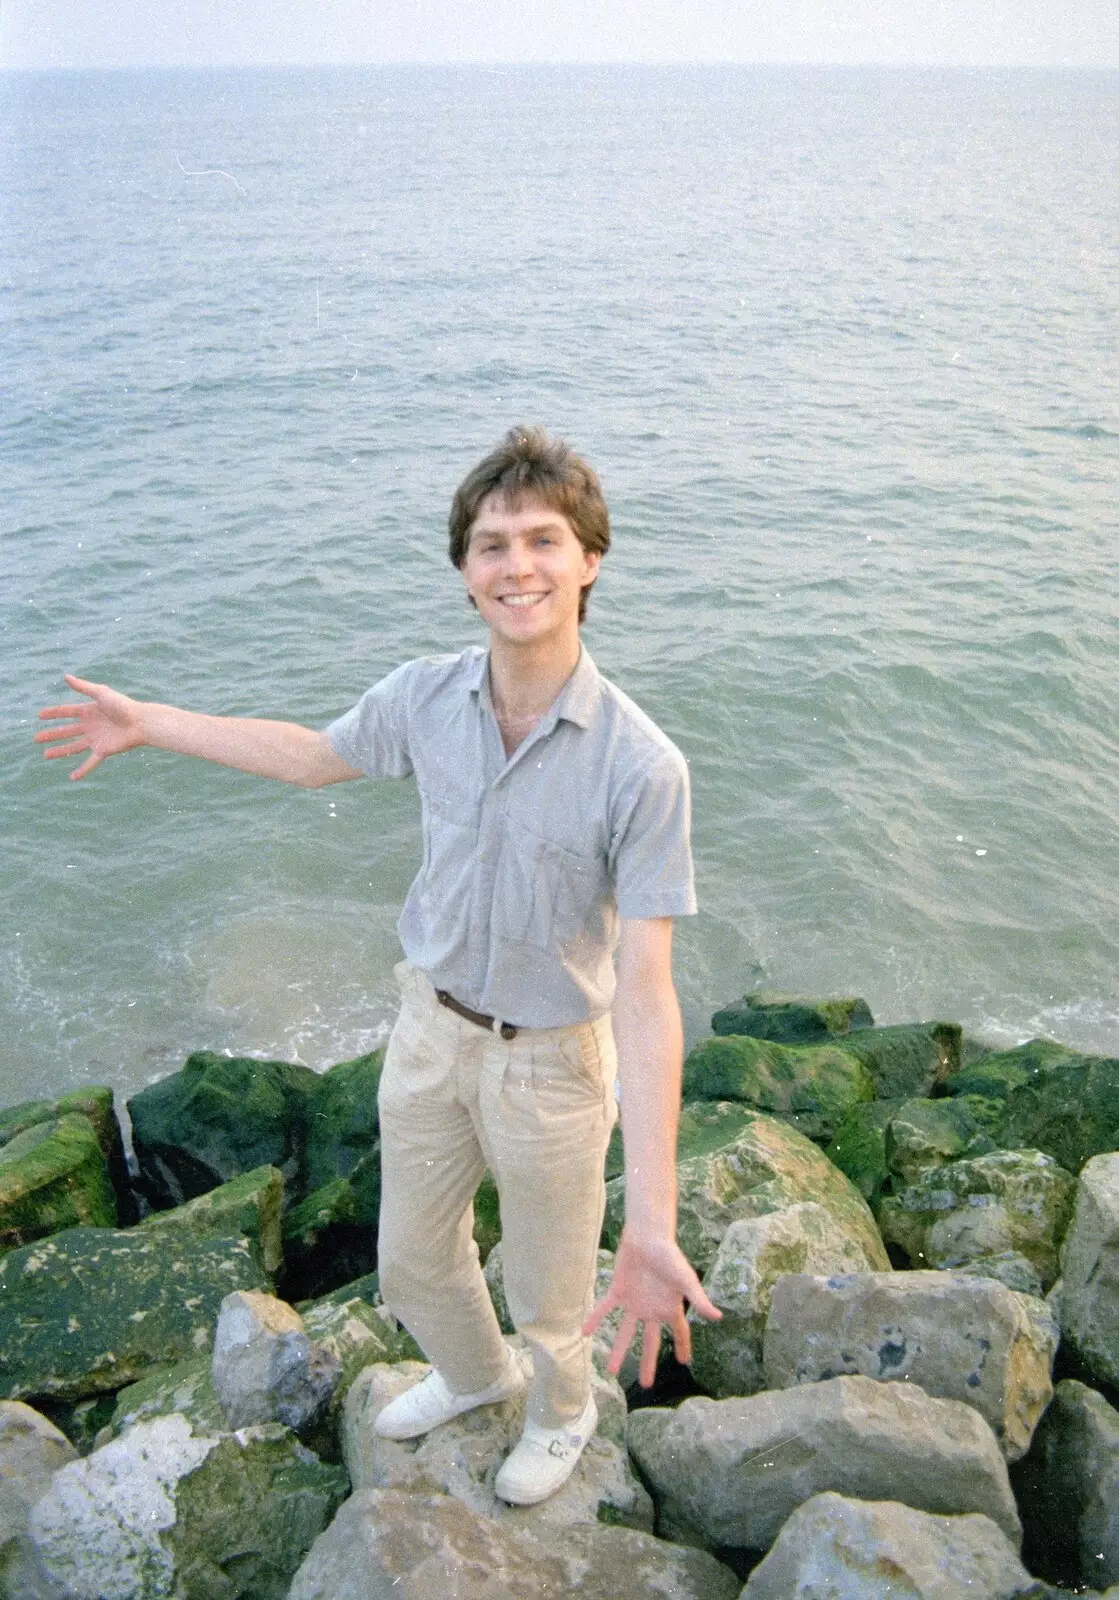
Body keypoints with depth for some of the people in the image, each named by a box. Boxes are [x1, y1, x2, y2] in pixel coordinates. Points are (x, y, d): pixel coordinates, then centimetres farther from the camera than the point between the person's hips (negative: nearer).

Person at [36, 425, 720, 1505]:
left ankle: (561, 1414, 57)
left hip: (550, 1062, -4)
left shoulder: (640, 766, -29)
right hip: (432, 1029, 5)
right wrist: (148, 724, 15)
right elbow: (316, 755, 9)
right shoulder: (426, 698, -13)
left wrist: (653, 1221, -34)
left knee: (551, 1295, 21)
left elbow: (645, 988, -29)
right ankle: (472, 1374, 61)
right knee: (411, 1263, 27)